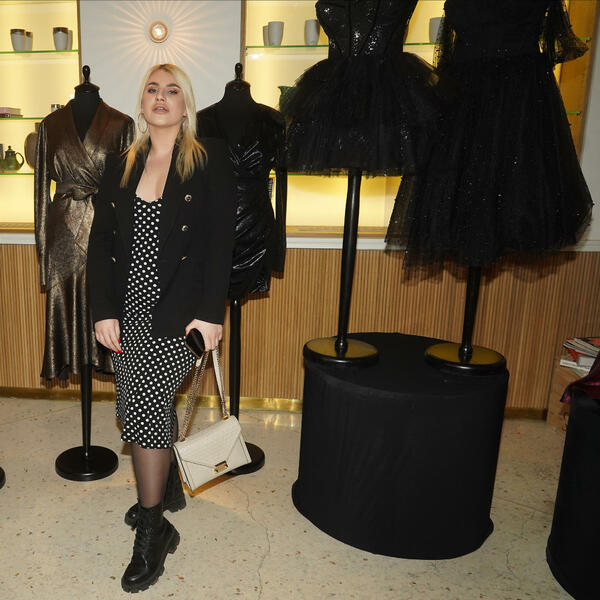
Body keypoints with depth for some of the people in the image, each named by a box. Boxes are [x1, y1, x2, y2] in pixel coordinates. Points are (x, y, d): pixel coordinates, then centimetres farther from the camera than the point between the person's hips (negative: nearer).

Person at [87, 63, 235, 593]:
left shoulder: (210, 159, -2)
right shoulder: (120, 166, 11)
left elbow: (221, 240, -9)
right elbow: (101, 241, 7)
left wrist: (211, 313, -15)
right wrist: (104, 311, -1)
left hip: (178, 312, -5)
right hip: (129, 312, 5)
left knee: (143, 407, -8)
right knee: (154, 403, 15)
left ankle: (152, 530, 10)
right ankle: (168, 487, 40)